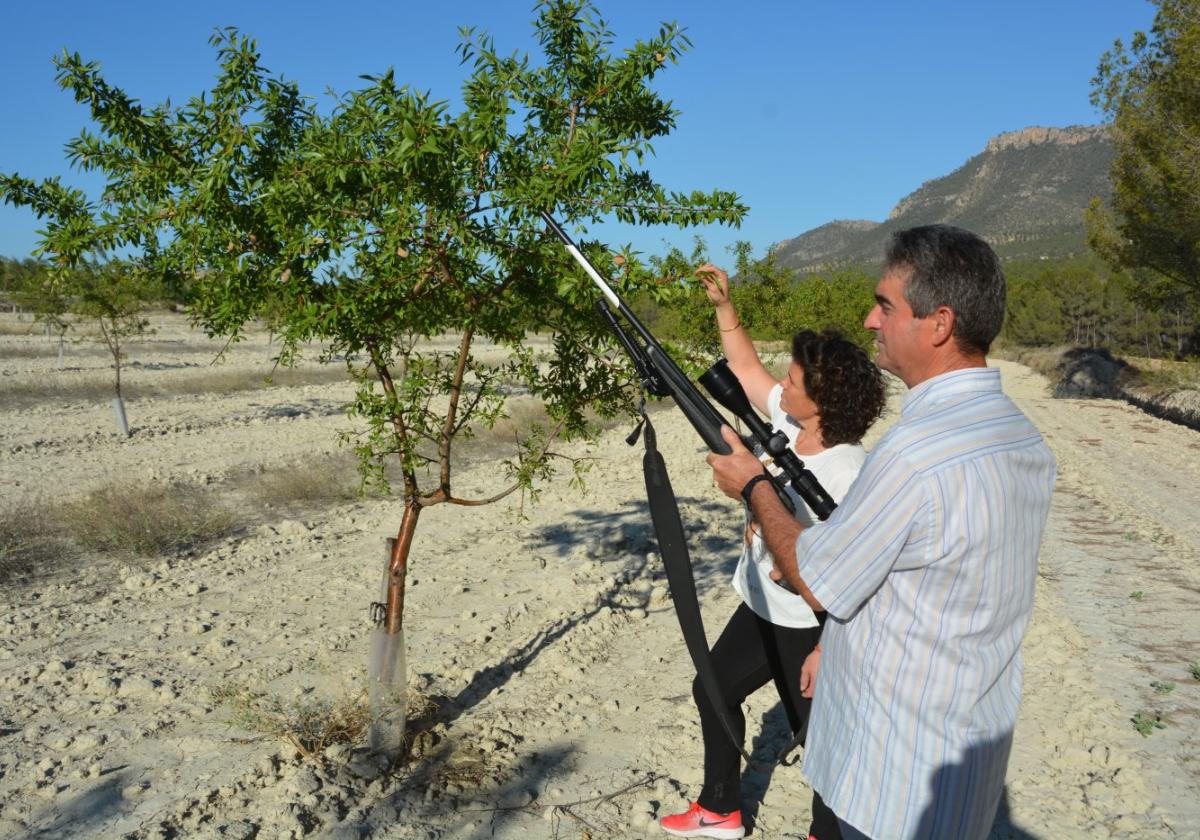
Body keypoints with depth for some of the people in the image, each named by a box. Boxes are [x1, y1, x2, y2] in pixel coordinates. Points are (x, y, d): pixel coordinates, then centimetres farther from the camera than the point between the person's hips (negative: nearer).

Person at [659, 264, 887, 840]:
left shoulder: (848, 475, -29)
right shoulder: (788, 420, -7)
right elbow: (744, 368, 7)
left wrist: (827, 649, -26)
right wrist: (724, 305, 1)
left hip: (807, 628, -9)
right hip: (760, 608, 9)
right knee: (713, 690, 22)